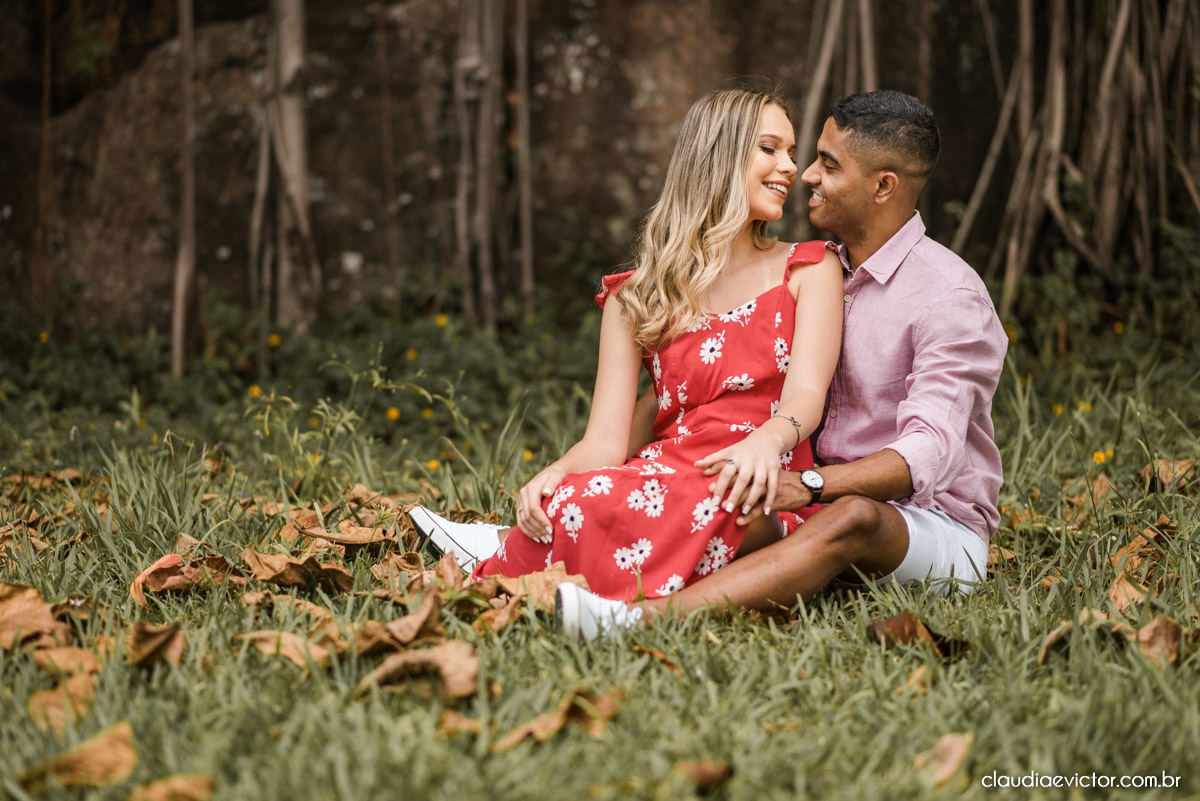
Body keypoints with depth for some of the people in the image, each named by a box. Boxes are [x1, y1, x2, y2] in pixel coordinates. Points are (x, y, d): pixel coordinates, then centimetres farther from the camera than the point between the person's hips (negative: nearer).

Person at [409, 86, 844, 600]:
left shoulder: (809, 270, 12)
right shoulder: (635, 297, 15)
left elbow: (807, 394, -5)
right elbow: (606, 440, 5)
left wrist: (766, 441, -29)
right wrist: (556, 474, -19)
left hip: (755, 507, -2)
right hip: (666, 478, 2)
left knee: (586, 504, -33)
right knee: (563, 495, -35)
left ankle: (505, 559, -10)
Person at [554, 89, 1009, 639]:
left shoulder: (950, 295, -13)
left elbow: (928, 455, -26)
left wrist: (809, 486, -40)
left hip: (937, 533, -8)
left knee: (854, 517, -39)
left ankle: (643, 617, -56)